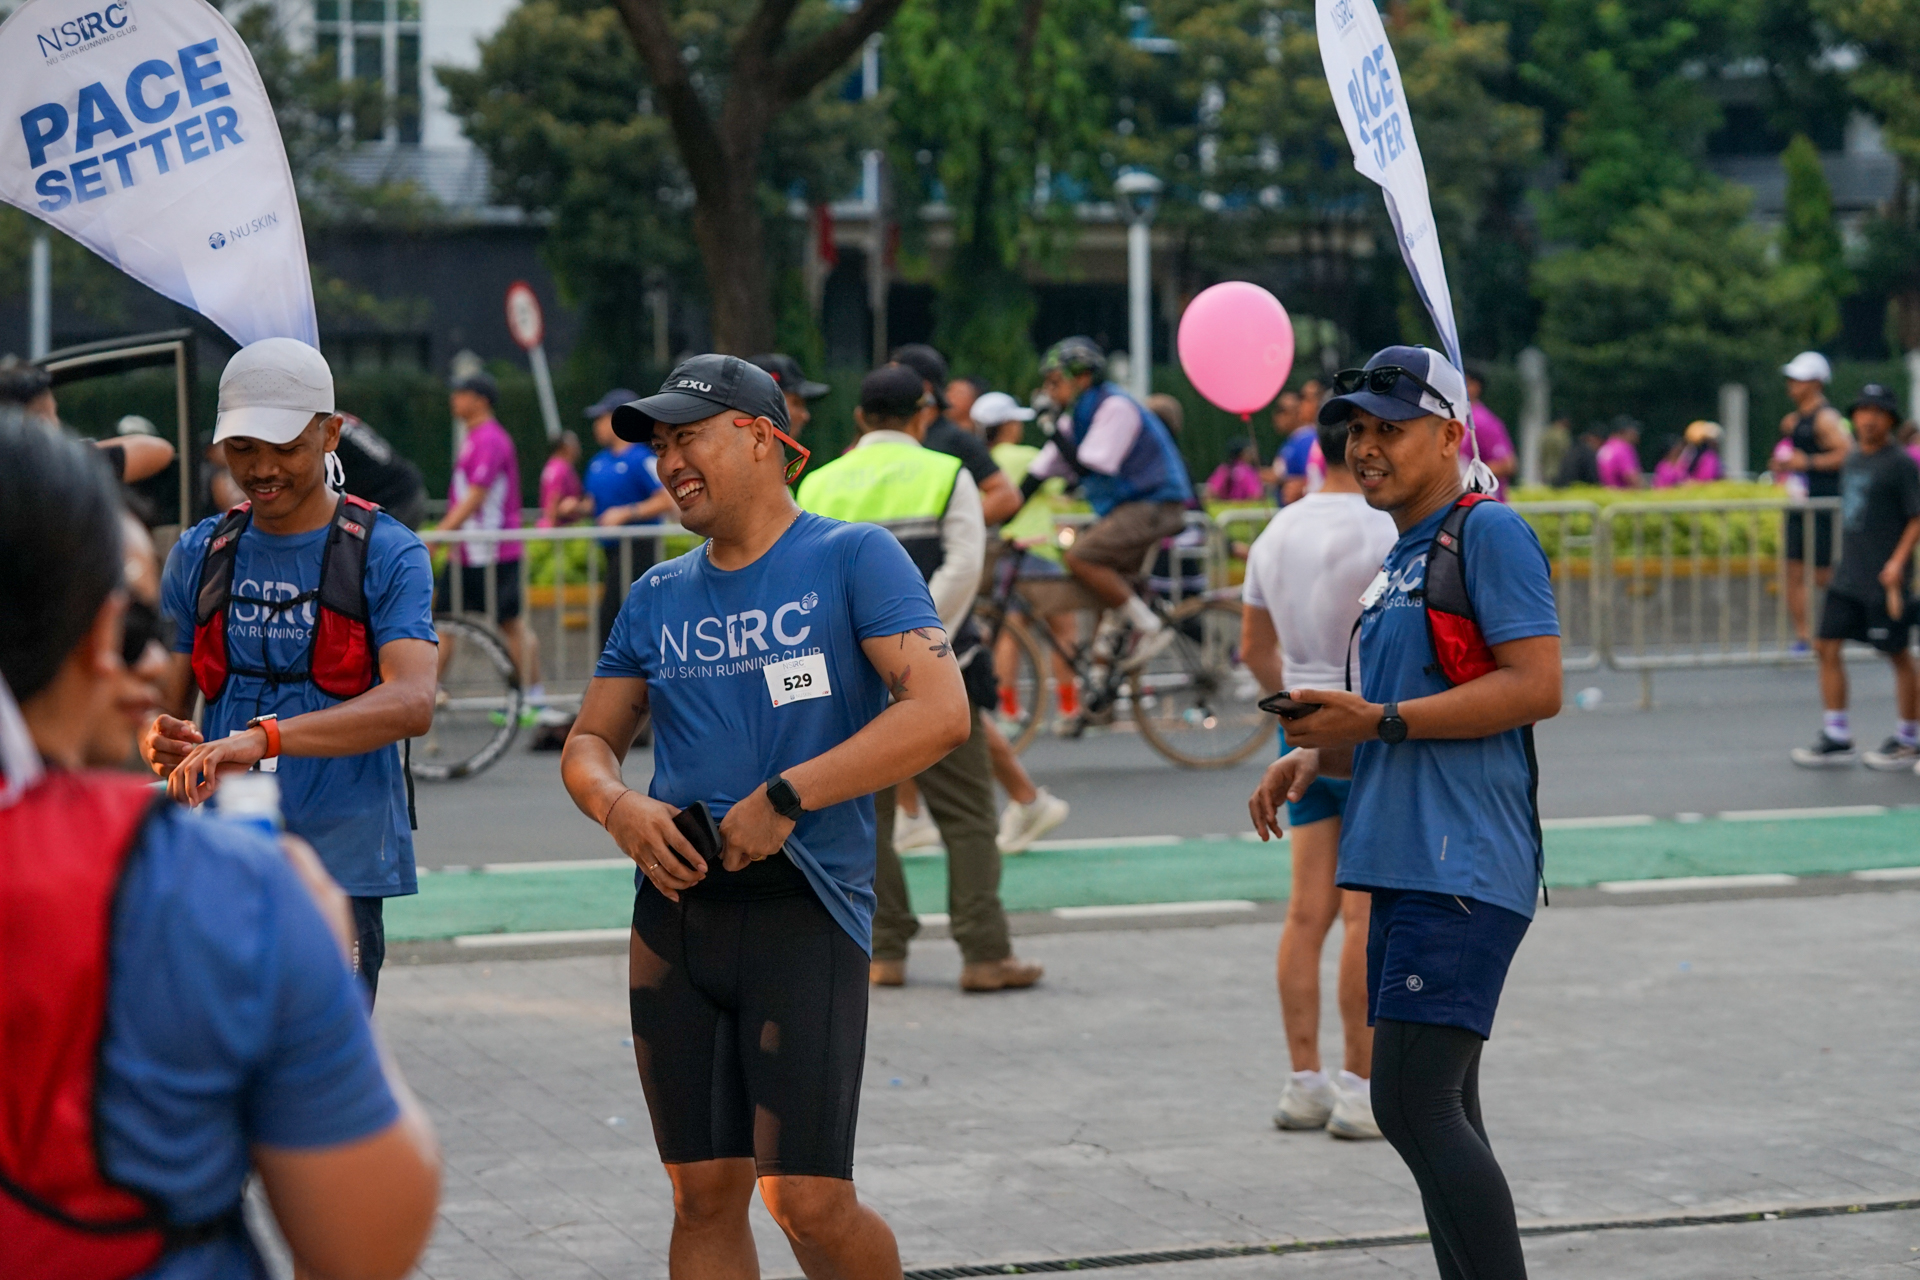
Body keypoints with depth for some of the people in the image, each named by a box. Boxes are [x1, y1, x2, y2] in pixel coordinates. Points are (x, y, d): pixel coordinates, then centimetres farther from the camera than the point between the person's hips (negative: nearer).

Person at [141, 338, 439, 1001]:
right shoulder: (198, 554, 12)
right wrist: (158, 742, -12)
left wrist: (264, 736, -31)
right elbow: (163, 704, 15)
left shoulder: (387, 554, -2)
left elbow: (412, 703, -17)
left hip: (339, 868, -3)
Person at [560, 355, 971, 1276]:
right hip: (675, 910, 5)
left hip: (803, 907, -5)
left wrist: (785, 799, -17)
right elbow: (589, 741, 20)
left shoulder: (852, 559, -2)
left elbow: (940, 712, -13)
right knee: (704, 1196, 5)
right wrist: (618, 806, -4)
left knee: (807, 1200, -9)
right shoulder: (657, 598, 15)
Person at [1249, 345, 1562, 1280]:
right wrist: (1315, 756, 12)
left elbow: (1537, 686, -17)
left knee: (1413, 1105, -17)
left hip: (1464, 872, -10)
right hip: (1406, 869, 10)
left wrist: (1380, 720, -17)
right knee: (1441, 1115, 10)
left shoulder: (1488, 531, -7)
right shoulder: (1399, 560, 21)